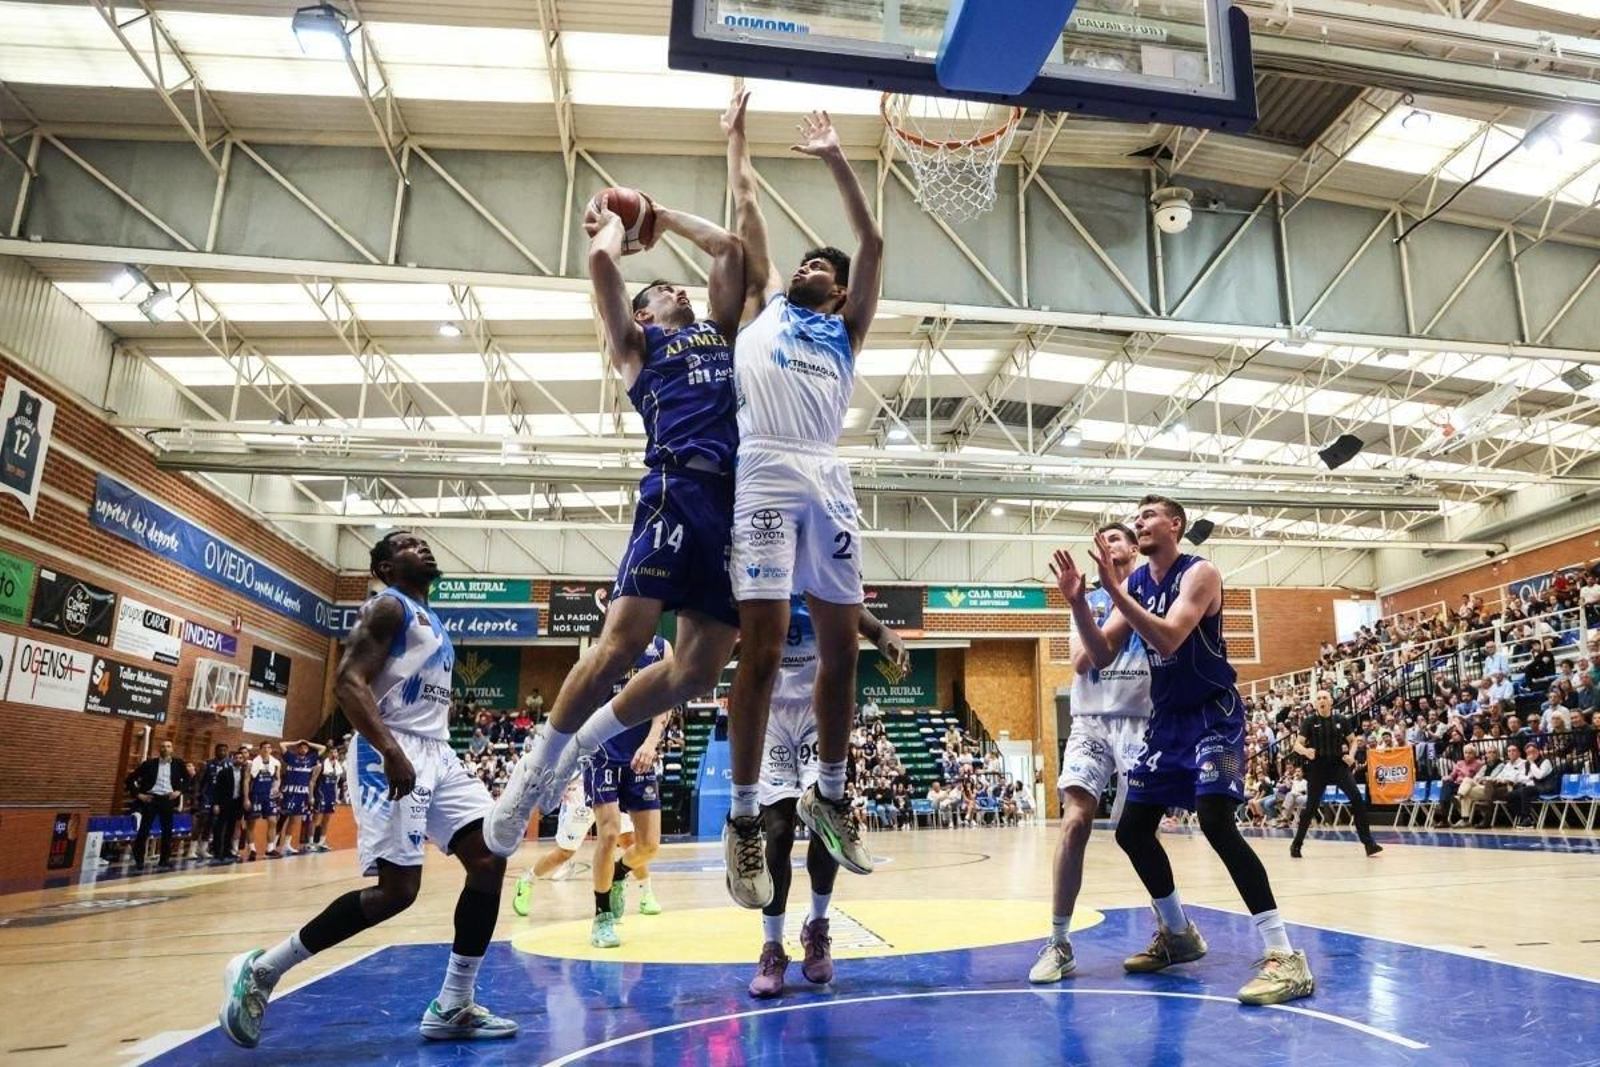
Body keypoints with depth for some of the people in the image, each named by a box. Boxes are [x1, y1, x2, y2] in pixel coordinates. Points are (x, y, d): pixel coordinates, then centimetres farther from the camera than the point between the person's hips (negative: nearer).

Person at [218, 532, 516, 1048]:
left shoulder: (432, 622, 23)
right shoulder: (387, 607, -4)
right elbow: (348, 682, -18)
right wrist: (391, 751, -29)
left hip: (437, 753, 9)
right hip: (392, 754, -9)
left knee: (490, 858, -3)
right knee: (396, 889, -13)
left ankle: (452, 1009, 4)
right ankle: (260, 970, 5)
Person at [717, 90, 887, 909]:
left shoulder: (847, 328, 26)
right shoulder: (766, 304, 25)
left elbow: (873, 242, 20)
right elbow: (748, 209, 28)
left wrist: (836, 161, 20)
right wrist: (736, 135, 37)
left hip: (828, 480, 3)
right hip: (763, 474, -3)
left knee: (841, 643, 3)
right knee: (762, 644, -10)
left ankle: (829, 796, 20)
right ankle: (744, 818, -1)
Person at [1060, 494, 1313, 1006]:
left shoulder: (1200, 573, -14)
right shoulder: (1134, 584, 7)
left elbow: (1168, 638, -29)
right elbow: (1102, 655, 1)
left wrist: (1113, 588, -31)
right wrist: (1078, 601, -12)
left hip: (1213, 714, -8)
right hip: (1166, 718, 8)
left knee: (1216, 820, -25)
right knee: (1132, 829, 8)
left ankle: (1285, 955, -18)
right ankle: (1178, 934, 28)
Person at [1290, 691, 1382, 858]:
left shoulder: (1341, 720, 2)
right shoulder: (1309, 721, -4)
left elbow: (1353, 740, 14)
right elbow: (1297, 744, -7)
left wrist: (1351, 755, -6)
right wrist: (1305, 751, -29)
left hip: (1339, 765, 2)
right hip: (1317, 768, -2)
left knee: (1357, 799, -14)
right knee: (1311, 807, 1)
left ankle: (1368, 842, -5)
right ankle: (1296, 845, 14)